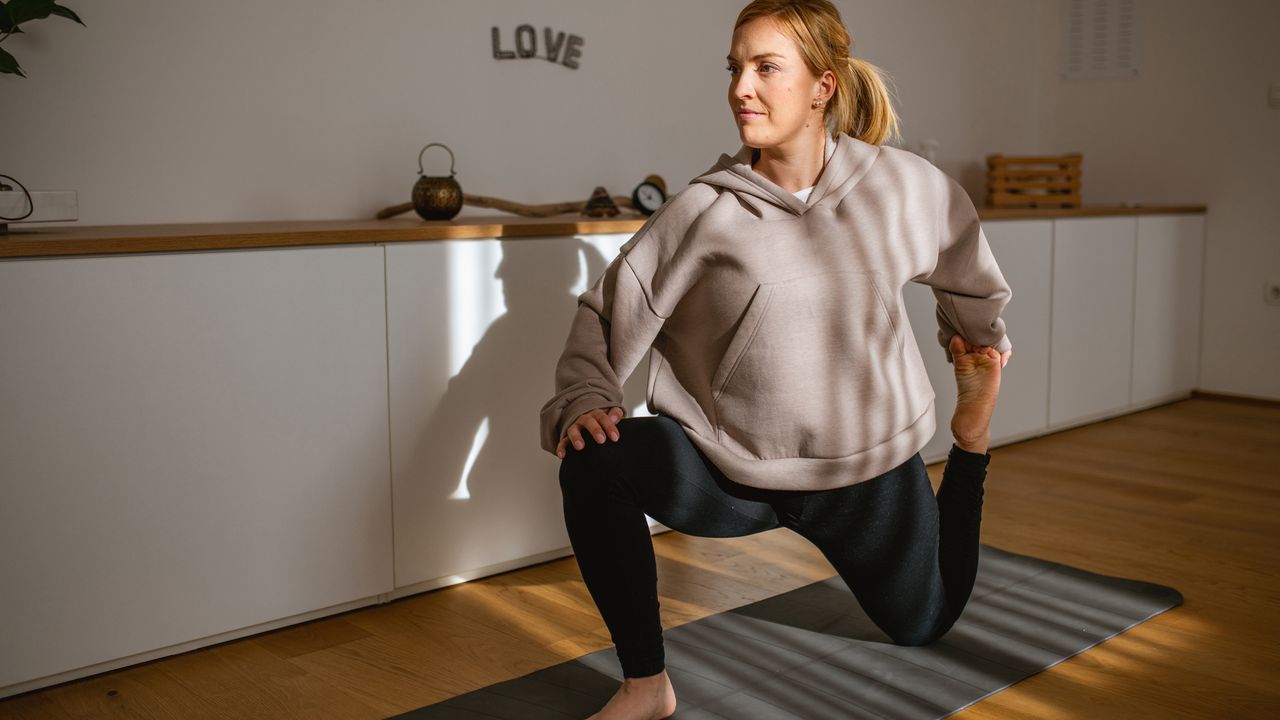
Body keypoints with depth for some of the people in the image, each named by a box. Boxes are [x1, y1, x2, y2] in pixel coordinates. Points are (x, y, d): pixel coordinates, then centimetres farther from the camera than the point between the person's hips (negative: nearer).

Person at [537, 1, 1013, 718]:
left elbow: (969, 270, 10)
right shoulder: (706, 210, -15)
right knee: (596, 461, -29)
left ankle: (972, 444, 47)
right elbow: (610, 308, -11)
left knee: (927, 624, 23)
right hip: (731, 470, -1)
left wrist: (981, 346, 25)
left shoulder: (905, 187, -10)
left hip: (870, 466, 1)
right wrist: (584, 400, -28)